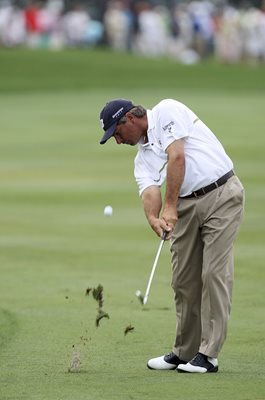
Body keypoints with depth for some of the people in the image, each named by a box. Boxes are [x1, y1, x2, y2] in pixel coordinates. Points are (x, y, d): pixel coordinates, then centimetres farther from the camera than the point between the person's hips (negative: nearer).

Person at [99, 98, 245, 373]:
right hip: (187, 205, 8)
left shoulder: (167, 111, -4)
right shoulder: (142, 159, 16)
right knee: (183, 278, 6)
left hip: (221, 195, -8)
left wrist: (170, 207, -19)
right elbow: (149, 191, -4)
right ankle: (185, 352, 16)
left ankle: (208, 354, -11)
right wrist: (153, 217, -27)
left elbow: (177, 157, -15)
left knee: (214, 272, -10)